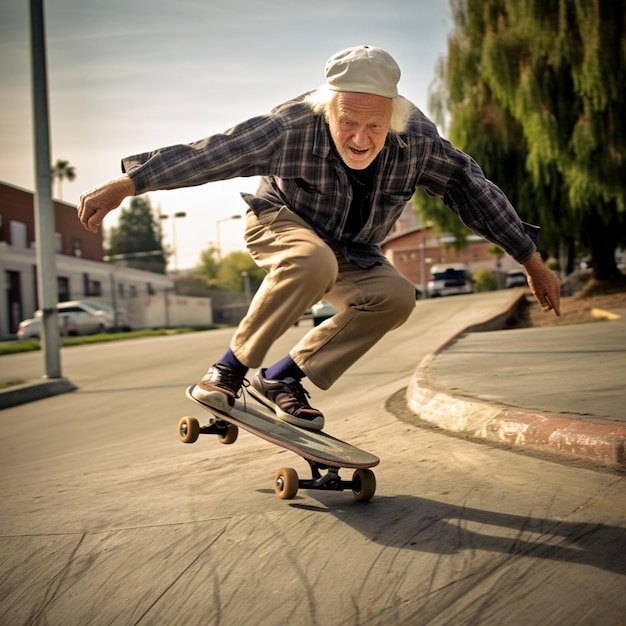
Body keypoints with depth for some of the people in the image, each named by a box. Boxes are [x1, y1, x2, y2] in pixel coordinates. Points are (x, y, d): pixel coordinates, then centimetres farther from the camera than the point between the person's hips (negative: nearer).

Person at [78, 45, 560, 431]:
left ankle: (282, 379, -13)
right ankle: (230, 368, -22)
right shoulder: (291, 128, -32)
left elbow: (472, 190, -12)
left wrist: (532, 262, -6)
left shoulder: (417, 139, -23)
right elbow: (207, 156, -30)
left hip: (352, 252, 4)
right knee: (313, 263, -39)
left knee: (396, 297, -24)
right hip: (281, 222, -4)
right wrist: (123, 186, -33)